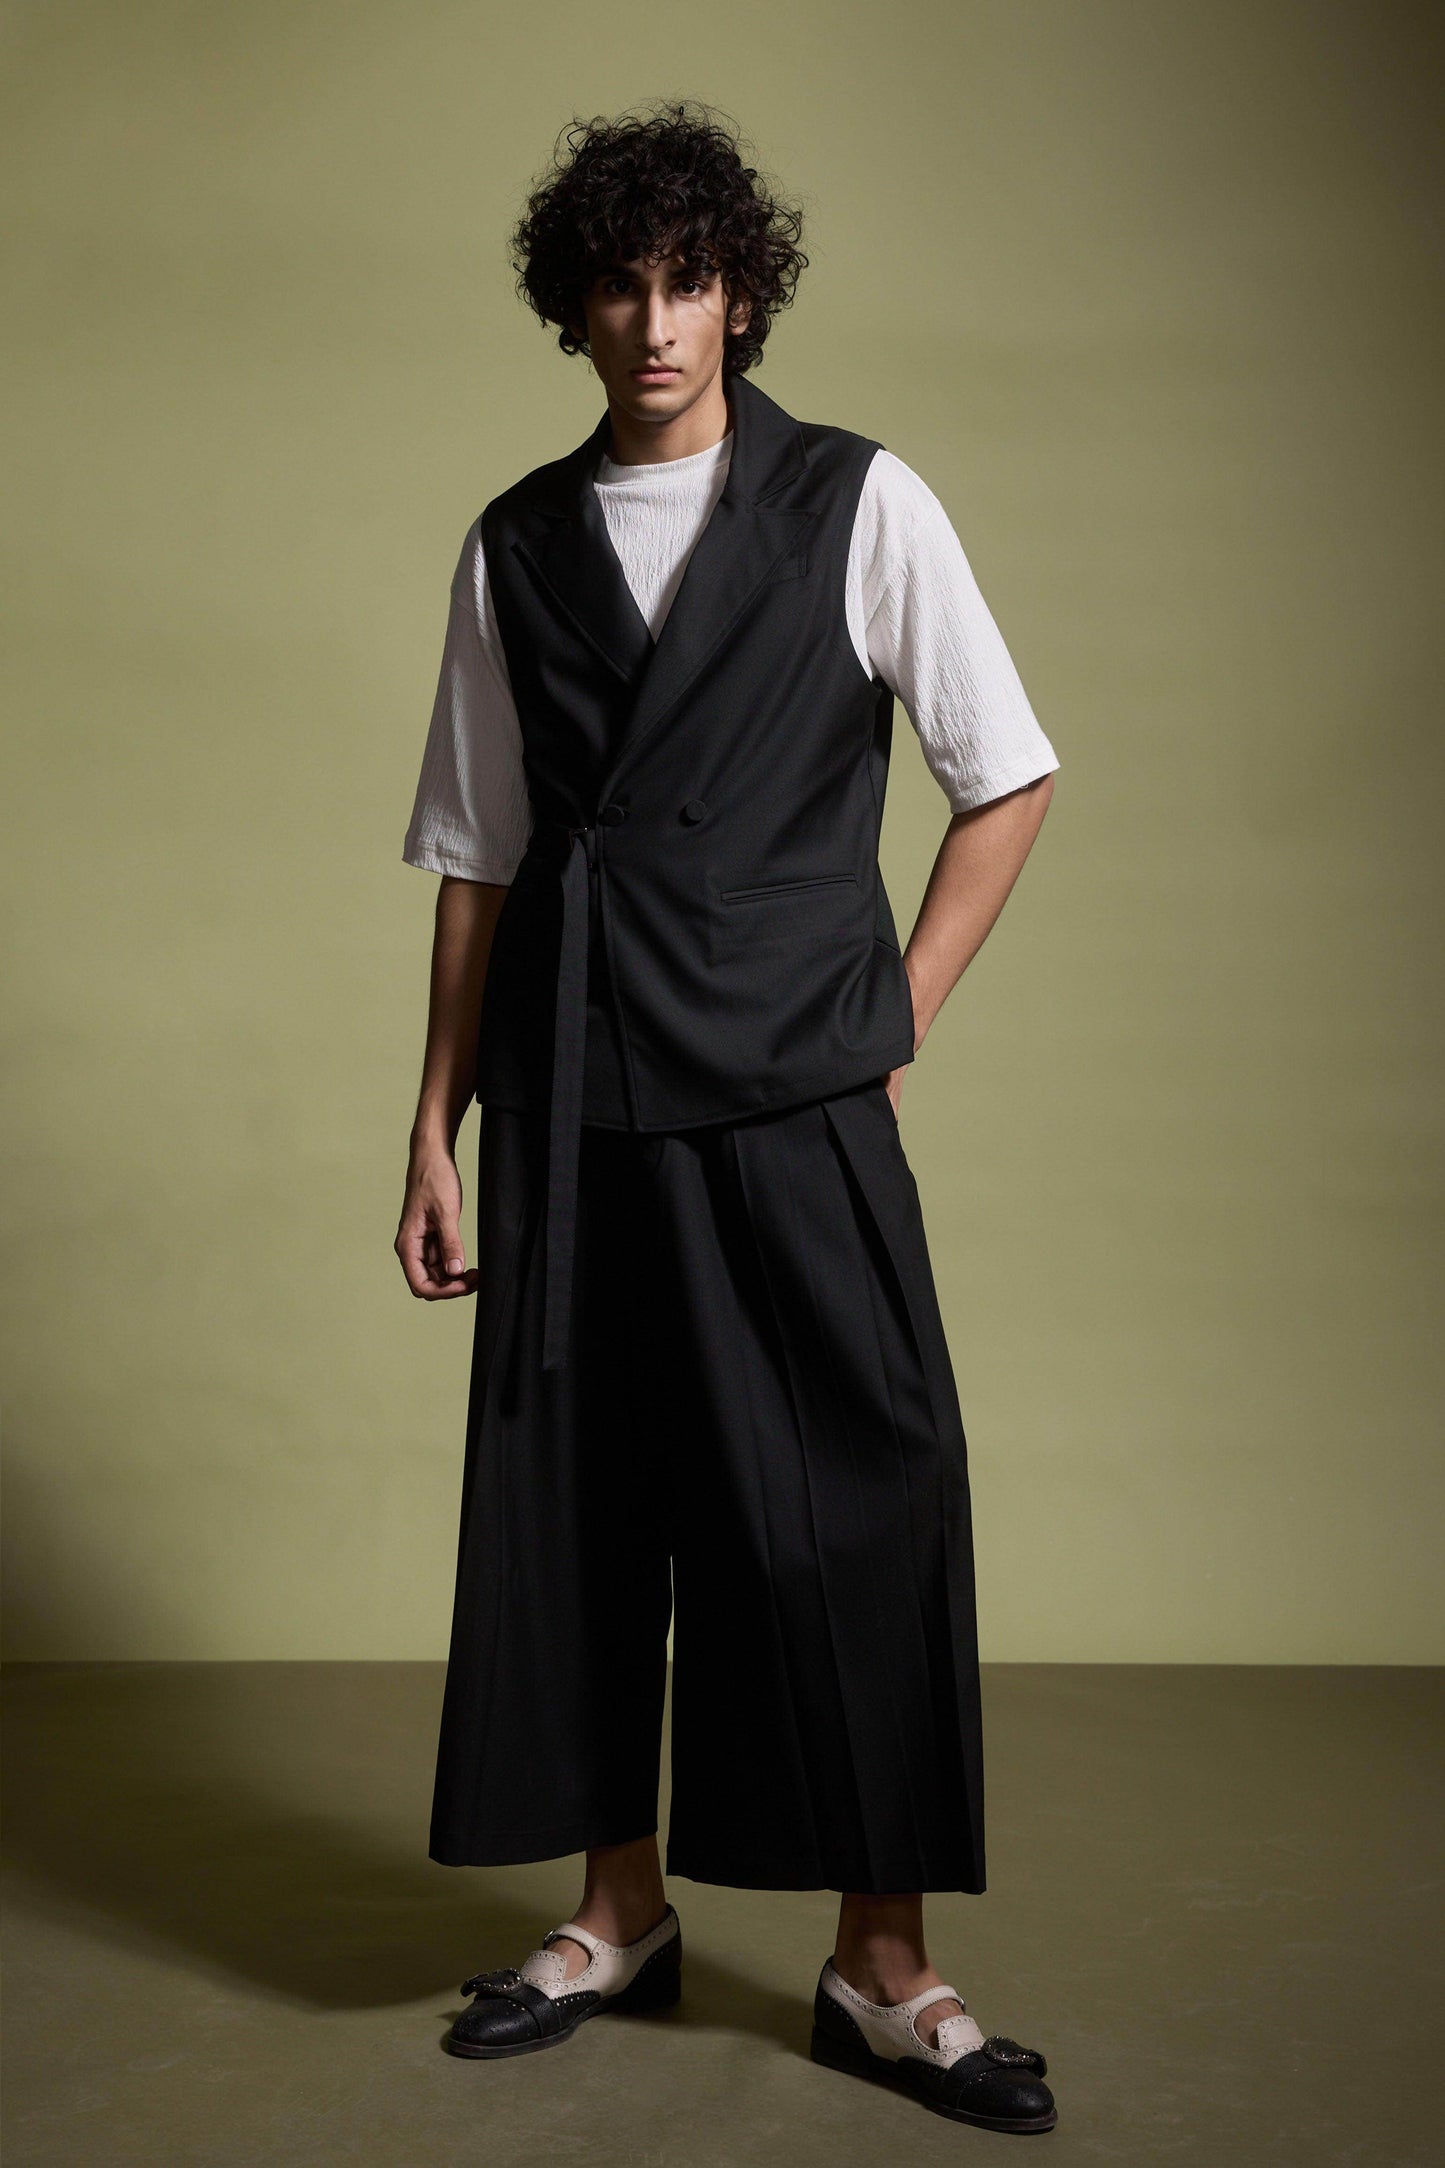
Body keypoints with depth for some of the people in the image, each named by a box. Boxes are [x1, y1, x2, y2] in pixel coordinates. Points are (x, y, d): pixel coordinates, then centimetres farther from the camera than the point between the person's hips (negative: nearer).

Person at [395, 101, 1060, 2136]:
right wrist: (437, 1132, 8)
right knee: (572, 1504, 8)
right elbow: (475, 861, 11)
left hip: (793, 1106, -3)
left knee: (852, 1509, -3)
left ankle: (884, 1966, 12)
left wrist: (892, 1017, 0)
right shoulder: (516, 548, 10)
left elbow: (1009, 779, 6)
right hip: (570, 1108, 3)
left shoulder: (859, 506, 2)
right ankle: (620, 1913, 26)